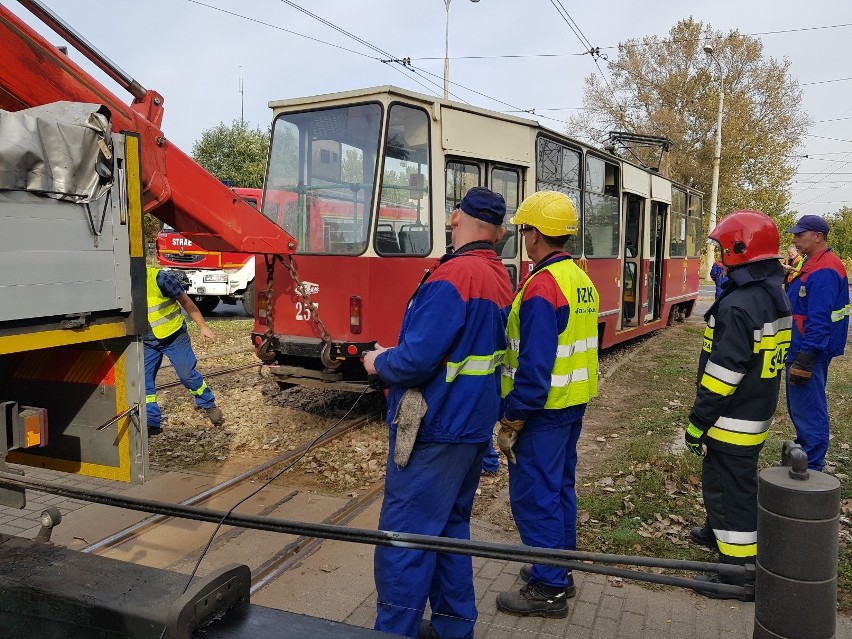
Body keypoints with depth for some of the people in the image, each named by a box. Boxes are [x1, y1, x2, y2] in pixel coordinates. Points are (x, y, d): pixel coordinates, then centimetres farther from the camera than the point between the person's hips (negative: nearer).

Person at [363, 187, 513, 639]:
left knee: (403, 541, 1)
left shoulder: (452, 276, -20)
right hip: (473, 427, 9)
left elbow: (417, 359, -26)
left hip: (434, 430, -9)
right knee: (451, 527, 20)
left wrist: (380, 362, -6)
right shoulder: (500, 278, 8)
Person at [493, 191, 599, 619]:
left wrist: (510, 422, -18)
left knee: (534, 495, 2)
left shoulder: (541, 286, -21)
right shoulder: (580, 280, 8)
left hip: (544, 407, -9)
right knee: (560, 486, 19)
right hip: (575, 401, 9)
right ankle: (560, 570, 33)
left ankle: (548, 589, 13)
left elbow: (535, 366, -25)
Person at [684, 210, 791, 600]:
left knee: (729, 487, 0)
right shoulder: (774, 297, 8)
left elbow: (724, 372, -25)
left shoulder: (739, 305, -25)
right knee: (731, 479, 26)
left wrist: (697, 421, -18)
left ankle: (739, 570, 10)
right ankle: (720, 531, 45)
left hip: (733, 419, -10)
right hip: (757, 410, 10)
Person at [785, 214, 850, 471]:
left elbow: (820, 322, -25)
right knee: (800, 408, 20)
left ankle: (810, 468, 5)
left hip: (809, 352, -11)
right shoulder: (813, 265, 14)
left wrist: (805, 359, -25)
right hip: (801, 349, 11)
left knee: (808, 410, -3)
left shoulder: (824, 272, -20)